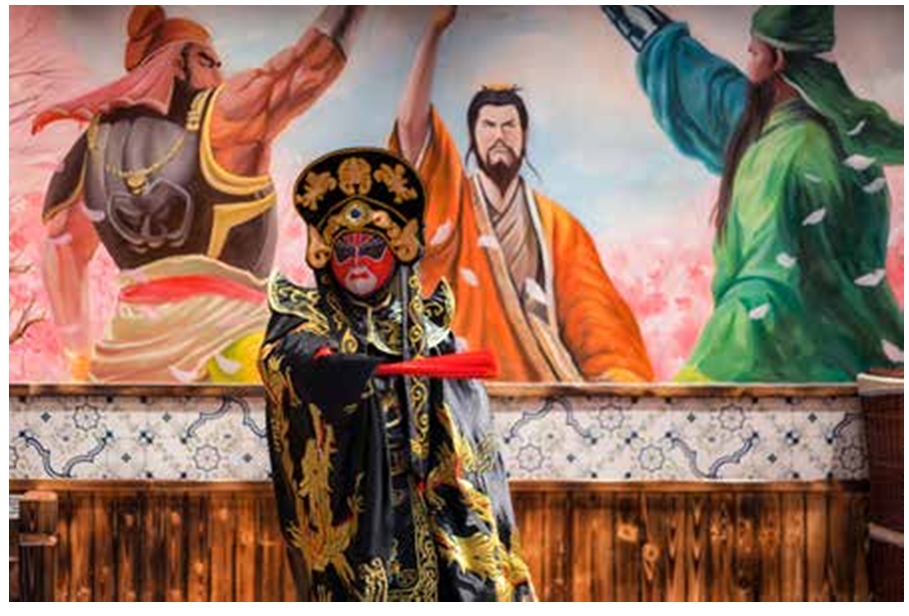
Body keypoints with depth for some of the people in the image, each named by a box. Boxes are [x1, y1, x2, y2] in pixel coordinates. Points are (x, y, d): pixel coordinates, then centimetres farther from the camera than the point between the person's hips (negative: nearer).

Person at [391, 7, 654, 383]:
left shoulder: (557, 224, 12)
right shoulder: (450, 202, 9)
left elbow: (591, 316, 5)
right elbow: (411, 123, -4)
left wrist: (617, 382, -12)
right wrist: (435, 29, -6)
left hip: (545, 385, 1)